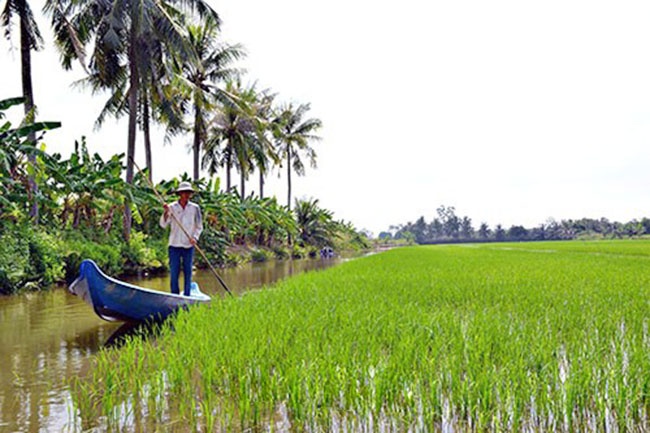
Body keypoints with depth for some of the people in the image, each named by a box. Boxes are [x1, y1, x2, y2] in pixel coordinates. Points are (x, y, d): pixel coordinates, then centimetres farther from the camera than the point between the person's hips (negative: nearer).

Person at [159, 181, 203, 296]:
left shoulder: (194, 208, 4)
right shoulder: (172, 207, 1)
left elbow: (199, 226, 9)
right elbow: (163, 225, -4)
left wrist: (195, 237, -8)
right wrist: (166, 212, -18)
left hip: (188, 246, 1)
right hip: (174, 245, -1)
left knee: (188, 272, 4)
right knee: (174, 272, 0)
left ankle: (186, 297, 12)